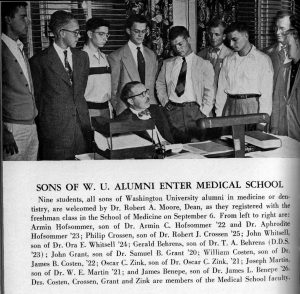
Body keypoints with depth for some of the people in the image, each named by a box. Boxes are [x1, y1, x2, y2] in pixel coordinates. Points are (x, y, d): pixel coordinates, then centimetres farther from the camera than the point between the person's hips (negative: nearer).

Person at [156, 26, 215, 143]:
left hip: (194, 110, -2)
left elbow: (209, 91, 3)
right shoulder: (167, 64, 15)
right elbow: (160, 84, 22)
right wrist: (165, 101, 6)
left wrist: (204, 113, -7)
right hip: (172, 110, 2)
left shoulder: (204, 64, 6)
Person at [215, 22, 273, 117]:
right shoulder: (228, 60, 14)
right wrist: (218, 115, 4)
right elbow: (221, 90, 12)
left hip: (252, 106, -3)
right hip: (230, 106, 3)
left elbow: (266, 93, -3)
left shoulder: (263, 59, 1)